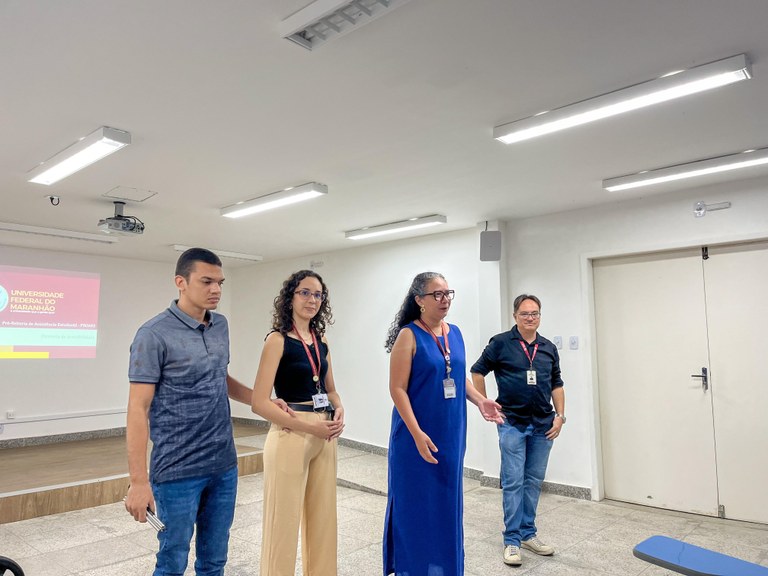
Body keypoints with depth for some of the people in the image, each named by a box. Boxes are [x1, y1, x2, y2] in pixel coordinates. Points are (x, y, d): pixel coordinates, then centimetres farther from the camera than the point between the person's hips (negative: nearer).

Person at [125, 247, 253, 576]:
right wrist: (139, 481, -17)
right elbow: (138, 410, -15)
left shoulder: (221, 326, 6)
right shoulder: (155, 335, -14)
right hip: (178, 472, -5)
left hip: (224, 467, 6)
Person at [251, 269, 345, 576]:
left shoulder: (321, 339, 8)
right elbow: (259, 402, -16)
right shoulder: (277, 340, -11)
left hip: (325, 436, 6)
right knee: (285, 520, 6)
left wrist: (339, 411, -4)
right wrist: (309, 427, -19)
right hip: (290, 437, -6)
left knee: (323, 517, 16)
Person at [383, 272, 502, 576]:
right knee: (417, 503, 5)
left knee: (447, 502, 16)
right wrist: (417, 433, -22)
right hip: (419, 434, -6)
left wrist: (480, 400, 1)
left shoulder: (454, 332, 7)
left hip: (451, 433, 6)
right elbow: (397, 388, -16)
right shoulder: (409, 335, -12)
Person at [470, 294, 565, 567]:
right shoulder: (501, 343, -6)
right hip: (512, 424, -4)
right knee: (513, 482, -1)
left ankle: (528, 533, 26)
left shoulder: (549, 348, 8)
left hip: (543, 425, 5)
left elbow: (556, 384, 13)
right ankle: (512, 540, 10)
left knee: (534, 481, 12)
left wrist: (560, 416, 5)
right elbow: (477, 371, -1)